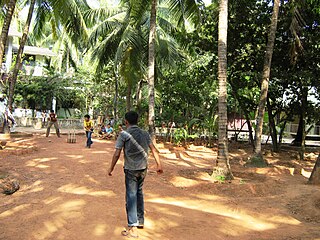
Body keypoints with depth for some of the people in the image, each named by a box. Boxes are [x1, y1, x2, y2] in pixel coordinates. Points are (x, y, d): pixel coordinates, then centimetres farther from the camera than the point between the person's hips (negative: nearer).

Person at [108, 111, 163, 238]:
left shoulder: (124, 134, -9)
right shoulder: (145, 133, 4)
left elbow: (117, 154, -12)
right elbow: (153, 149, 1)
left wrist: (111, 169, -3)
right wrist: (159, 165, 7)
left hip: (131, 169, -5)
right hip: (143, 168, 5)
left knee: (131, 196, 1)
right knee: (139, 193, 21)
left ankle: (133, 228, 1)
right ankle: (140, 220, 31)